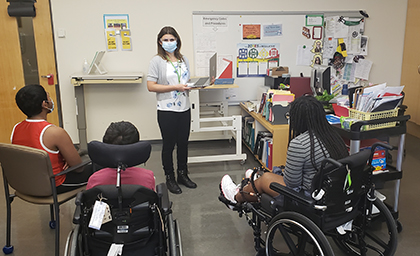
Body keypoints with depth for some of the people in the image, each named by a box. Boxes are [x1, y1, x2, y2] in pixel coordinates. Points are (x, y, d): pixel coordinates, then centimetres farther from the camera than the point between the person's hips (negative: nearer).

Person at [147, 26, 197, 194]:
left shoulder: (183, 59, 11)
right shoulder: (157, 61, -7)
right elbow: (151, 86, -14)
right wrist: (175, 87, -19)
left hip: (184, 108, 6)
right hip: (167, 110, -5)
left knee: (183, 143, 14)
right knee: (169, 145, 5)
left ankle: (183, 175, 30)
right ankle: (170, 178, 20)